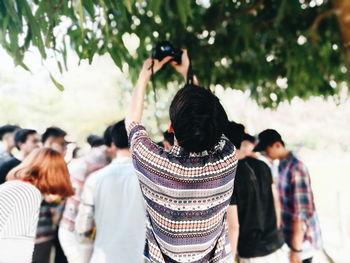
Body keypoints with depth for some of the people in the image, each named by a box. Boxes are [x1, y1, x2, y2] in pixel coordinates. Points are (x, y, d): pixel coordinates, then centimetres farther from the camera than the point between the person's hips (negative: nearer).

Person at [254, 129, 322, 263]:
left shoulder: (296, 168, -22)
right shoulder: (282, 165, 4)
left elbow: (303, 211, -23)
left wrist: (296, 248, -21)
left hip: (301, 239, -8)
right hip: (288, 236, 8)